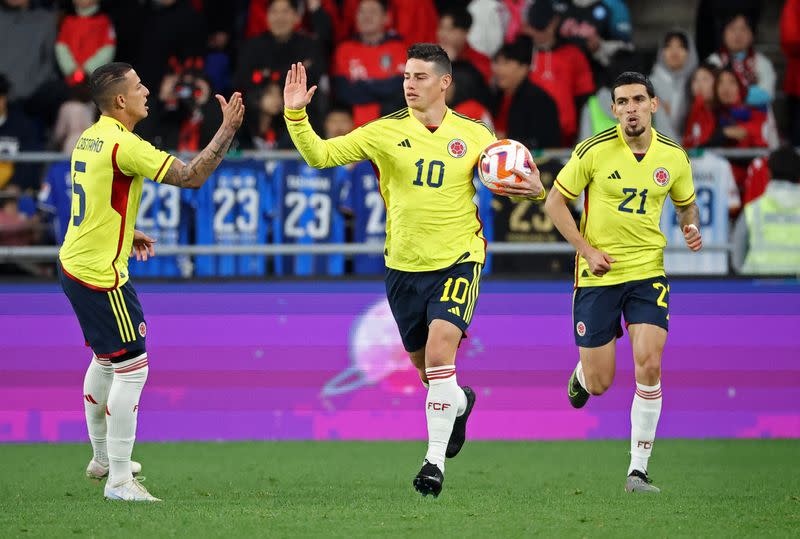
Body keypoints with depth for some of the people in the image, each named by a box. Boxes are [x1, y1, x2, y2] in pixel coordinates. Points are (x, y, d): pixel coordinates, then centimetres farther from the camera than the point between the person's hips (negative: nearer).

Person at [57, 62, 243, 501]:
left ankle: (102, 457, 38)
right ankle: (119, 480, -4)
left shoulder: (90, 138, 8)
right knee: (132, 367, -5)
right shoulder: (123, 145, -21)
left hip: (74, 264, 10)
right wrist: (227, 130, -17)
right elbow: (191, 176, -22)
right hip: (100, 274, -10)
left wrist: (127, 235, 19)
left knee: (106, 358, 25)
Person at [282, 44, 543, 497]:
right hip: (404, 266, 2)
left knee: (439, 350, -22)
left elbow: (513, 179, 11)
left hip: (458, 260, -2)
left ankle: (435, 459, -15)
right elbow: (320, 155, -5)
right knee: (426, 368, 13)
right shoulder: (385, 132, -2)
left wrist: (533, 188, -12)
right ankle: (460, 403, 49)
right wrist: (296, 114, -20)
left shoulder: (473, 135, 0)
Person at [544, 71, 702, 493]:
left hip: (648, 272, 2)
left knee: (649, 366, -16)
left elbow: (686, 203, 19)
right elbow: (555, 202, -2)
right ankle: (581, 374, 42)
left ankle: (638, 470, -6)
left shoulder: (673, 157, 0)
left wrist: (692, 227, -4)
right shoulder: (594, 151, -10)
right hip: (598, 275, -2)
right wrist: (587, 249, -11)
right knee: (599, 384, 1)